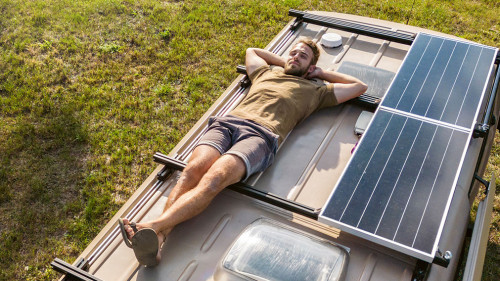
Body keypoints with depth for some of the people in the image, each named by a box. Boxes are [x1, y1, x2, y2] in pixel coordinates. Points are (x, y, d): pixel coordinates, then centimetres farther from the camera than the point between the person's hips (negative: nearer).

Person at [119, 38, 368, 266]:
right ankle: (155, 241, -45)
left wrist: (321, 73, 37)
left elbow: (359, 86, 34)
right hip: (227, 122, 4)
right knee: (191, 171, -29)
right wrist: (284, 63, 51)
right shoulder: (267, 71, 40)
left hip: (261, 134, -3)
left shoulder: (315, 91, 30)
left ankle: (153, 228, -49)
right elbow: (251, 51, 59)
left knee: (212, 180, -34)